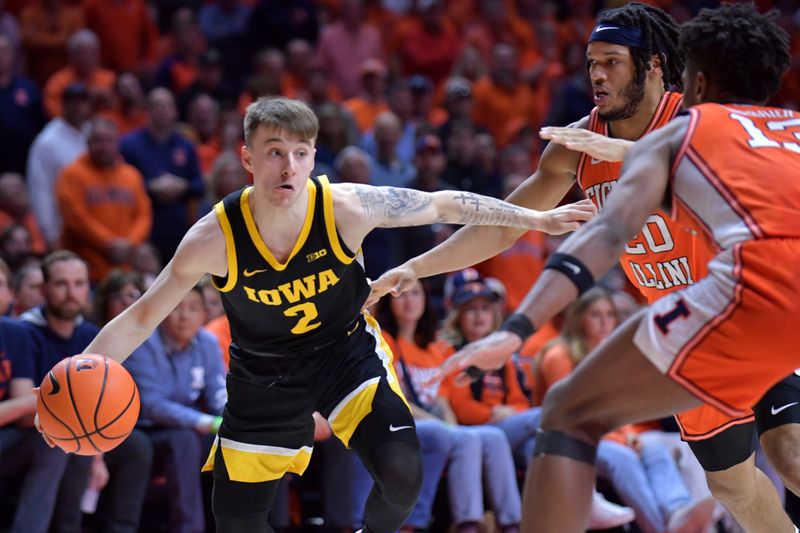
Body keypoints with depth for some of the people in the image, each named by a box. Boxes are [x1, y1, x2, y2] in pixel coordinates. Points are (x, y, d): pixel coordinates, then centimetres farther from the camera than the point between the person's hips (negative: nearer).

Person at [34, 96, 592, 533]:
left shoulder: (346, 207, -25)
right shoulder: (215, 238, -25)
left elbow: (445, 205, -11)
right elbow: (141, 318, -15)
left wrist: (538, 219, -8)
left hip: (347, 352, 0)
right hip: (264, 375, 1)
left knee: (401, 474, -23)